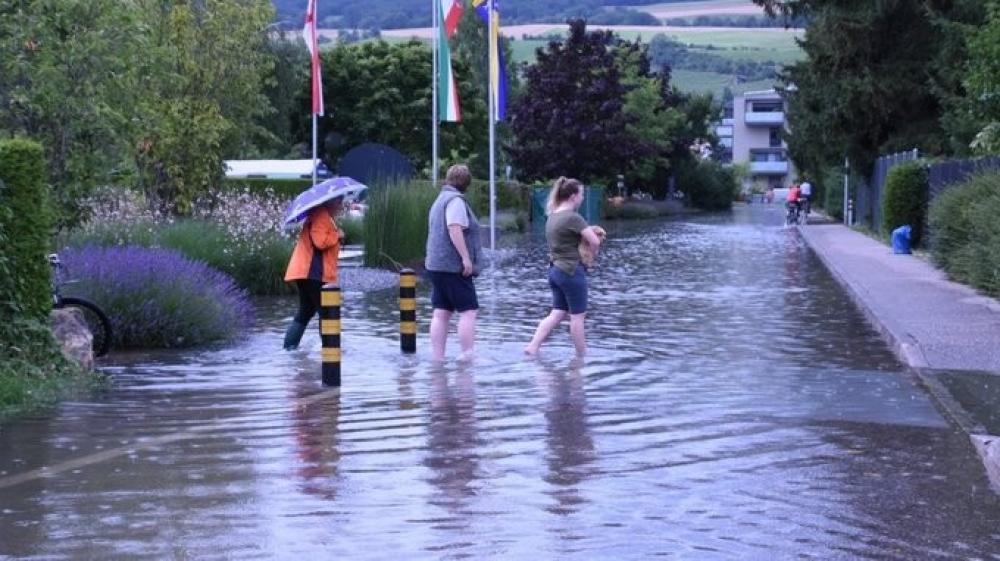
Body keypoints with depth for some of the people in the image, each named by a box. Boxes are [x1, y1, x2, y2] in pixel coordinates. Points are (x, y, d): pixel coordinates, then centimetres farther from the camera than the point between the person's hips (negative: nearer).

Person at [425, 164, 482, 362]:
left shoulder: (440, 200, 21)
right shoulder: (456, 200, -10)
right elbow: (454, 229, -22)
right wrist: (466, 257, -22)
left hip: (436, 265, 10)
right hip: (454, 266, -10)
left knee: (441, 313, 7)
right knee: (469, 311, -7)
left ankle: (437, 358, 5)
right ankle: (468, 356, -11)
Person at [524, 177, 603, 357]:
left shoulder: (552, 216, 10)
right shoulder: (573, 217, -17)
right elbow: (595, 241, -20)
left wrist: (587, 231, 8)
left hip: (555, 269, 8)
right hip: (572, 270, -8)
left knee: (557, 313, 11)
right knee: (578, 316, 3)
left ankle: (532, 347, 2)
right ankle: (582, 355, 11)